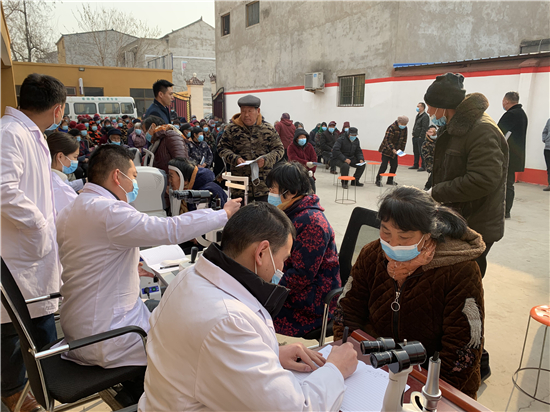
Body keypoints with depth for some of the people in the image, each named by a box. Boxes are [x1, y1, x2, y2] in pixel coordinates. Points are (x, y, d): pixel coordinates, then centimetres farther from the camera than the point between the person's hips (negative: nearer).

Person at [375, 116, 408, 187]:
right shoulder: (392, 127, -21)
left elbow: (404, 140, 13)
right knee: (384, 165, -9)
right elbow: (387, 140, -24)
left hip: (395, 150, 7)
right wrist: (392, 149, -31)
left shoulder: (404, 128, 2)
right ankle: (378, 180, 1)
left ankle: (390, 180, 19)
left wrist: (401, 149, 7)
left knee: (394, 165, 5)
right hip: (387, 149, -7)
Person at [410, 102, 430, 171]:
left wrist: (420, 136, -18)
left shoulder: (425, 116, -11)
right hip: (415, 137, 9)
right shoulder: (418, 115, 17)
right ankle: (416, 165, 23)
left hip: (421, 138, -9)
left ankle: (423, 166, -2)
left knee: (421, 152, -6)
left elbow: (424, 128, -17)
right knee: (416, 152, 14)